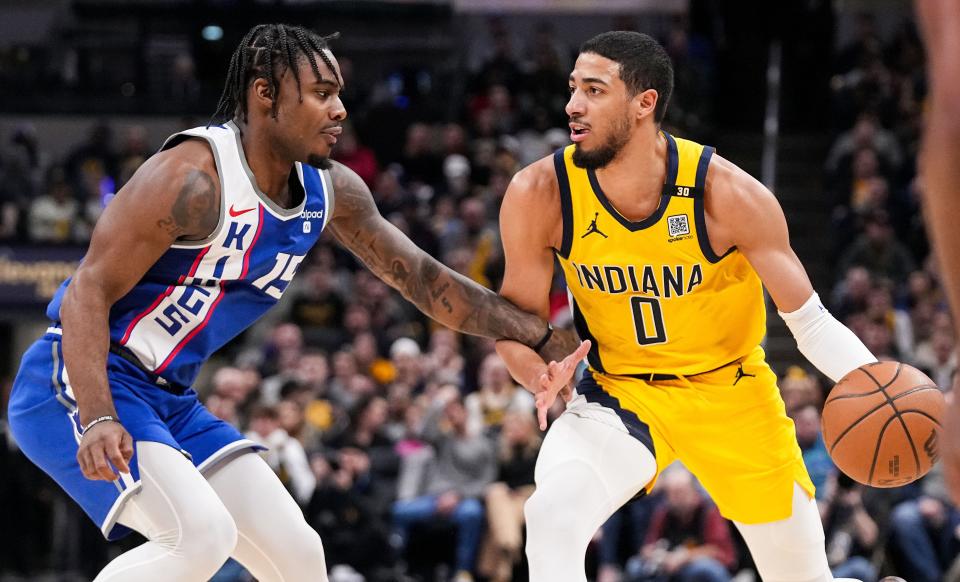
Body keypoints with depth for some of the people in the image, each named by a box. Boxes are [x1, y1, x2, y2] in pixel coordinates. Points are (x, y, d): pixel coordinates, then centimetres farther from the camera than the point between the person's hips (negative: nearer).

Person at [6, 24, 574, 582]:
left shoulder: (331, 190, 3)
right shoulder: (193, 177, -22)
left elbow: (422, 276, 14)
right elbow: (89, 294, -24)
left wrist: (541, 333, 9)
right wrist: (97, 421, -36)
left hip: (170, 401, 9)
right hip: (84, 386, -9)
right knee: (202, 535, -28)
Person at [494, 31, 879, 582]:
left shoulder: (727, 195, -22)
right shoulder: (540, 195, -18)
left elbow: (811, 322, -15)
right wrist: (539, 374, -29)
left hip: (731, 393, 0)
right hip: (619, 392, 0)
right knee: (553, 514, -31)